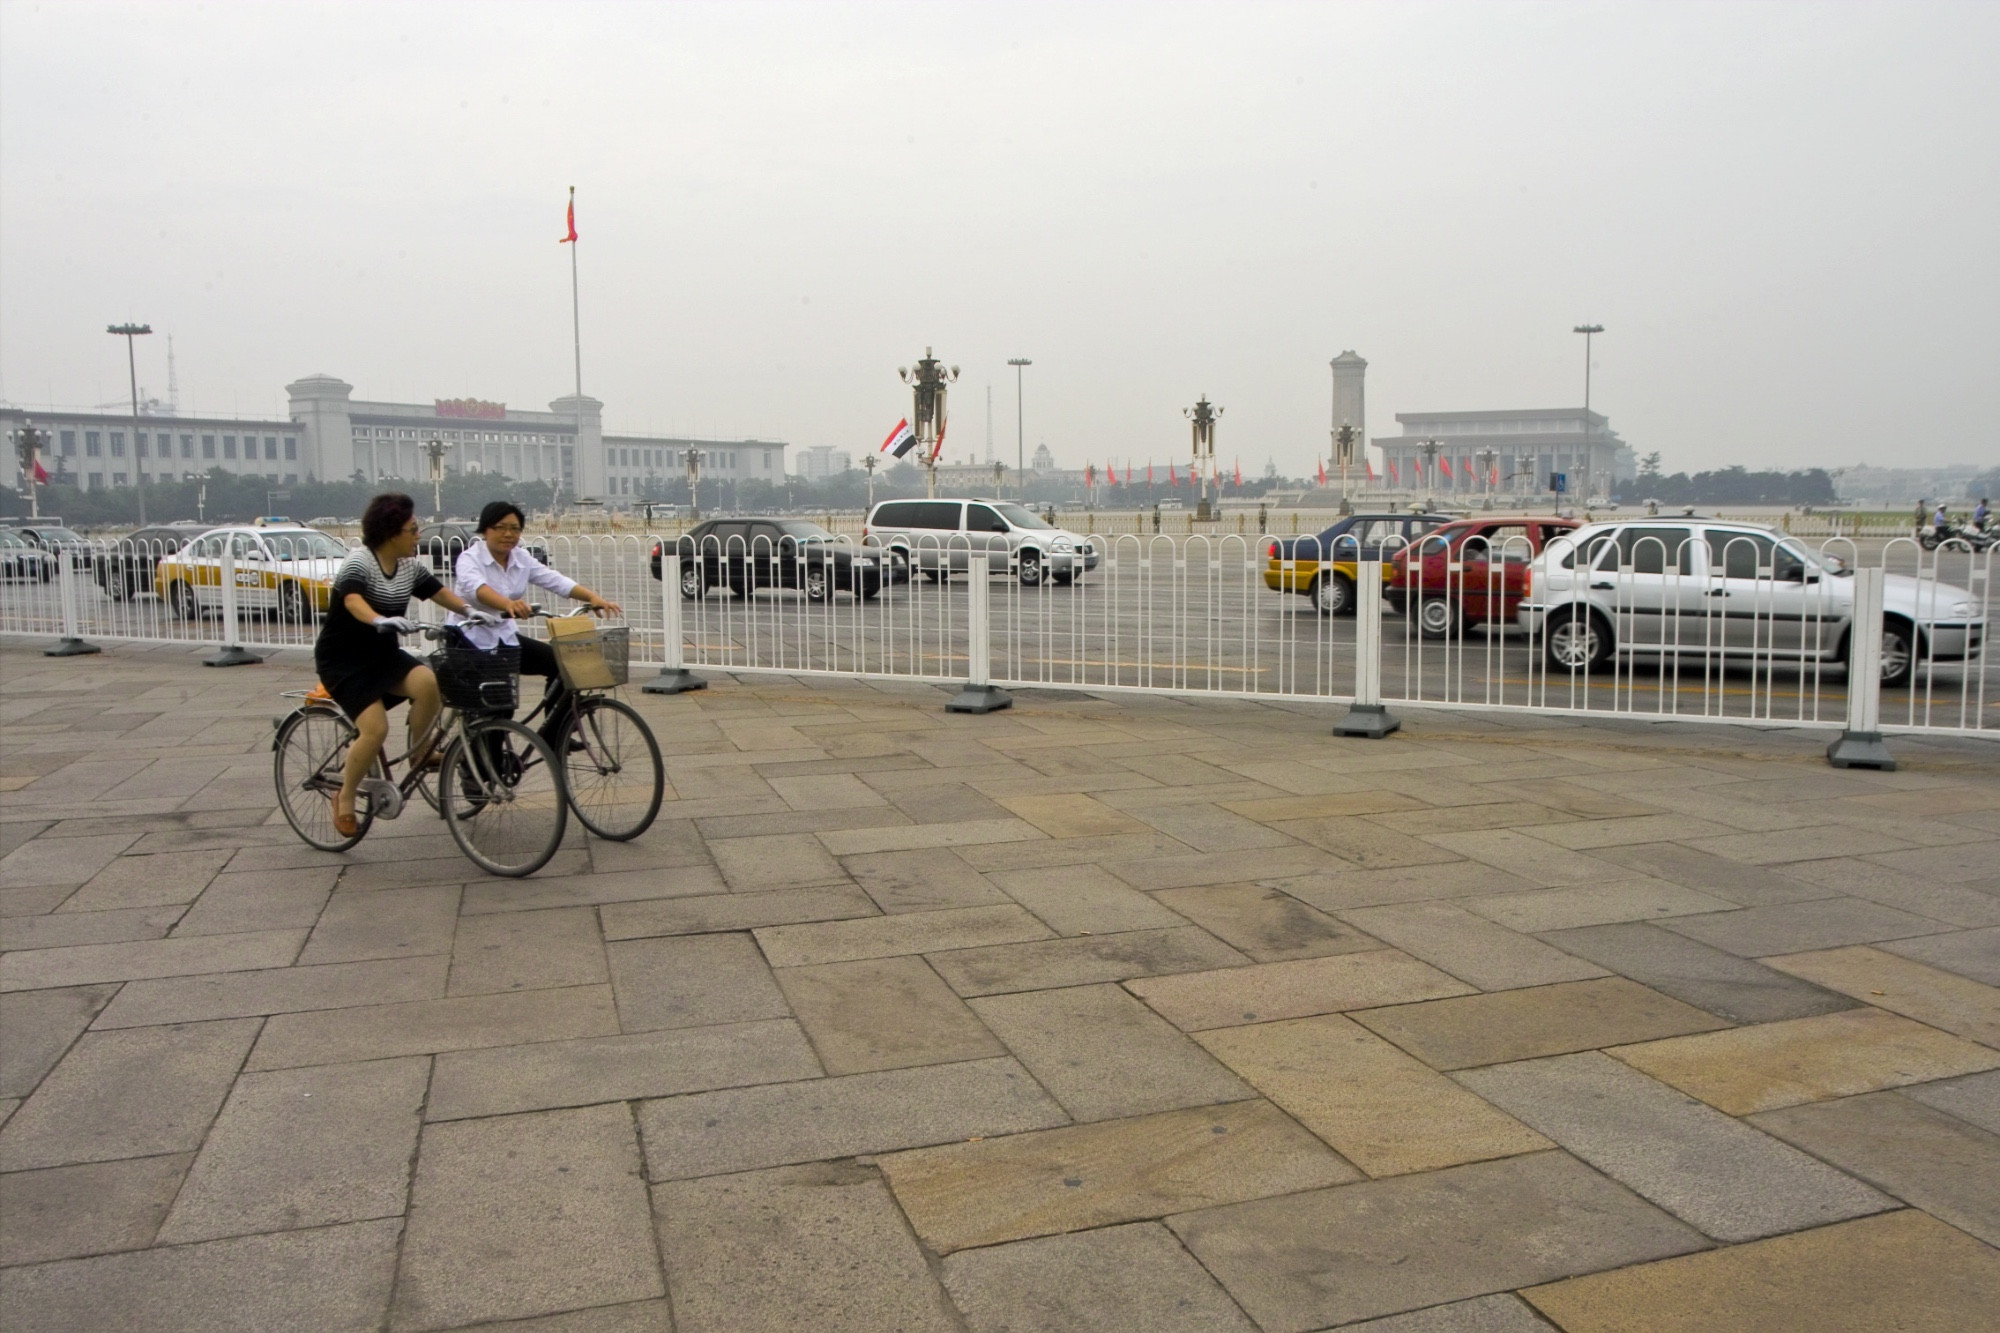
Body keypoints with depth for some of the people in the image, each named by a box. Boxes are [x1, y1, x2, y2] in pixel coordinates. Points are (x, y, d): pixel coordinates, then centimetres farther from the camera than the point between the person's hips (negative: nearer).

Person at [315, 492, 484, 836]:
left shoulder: (410, 565, 3)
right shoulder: (360, 561, -19)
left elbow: (438, 591, 3)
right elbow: (352, 600, -36)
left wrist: (469, 609, -17)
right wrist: (379, 620, -56)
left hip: (383, 653, 6)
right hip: (342, 659, -6)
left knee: (428, 682, -25)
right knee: (376, 729, -21)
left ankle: (420, 752, -1)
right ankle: (345, 799, 2)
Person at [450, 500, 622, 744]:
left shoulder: (522, 559, 1)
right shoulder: (470, 559, -16)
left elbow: (557, 581, -11)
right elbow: (475, 587, -39)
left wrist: (593, 598, -30)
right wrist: (507, 603, -60)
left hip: (505, 637, 6)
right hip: (470, 640, -6)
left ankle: (553, 736, 4)